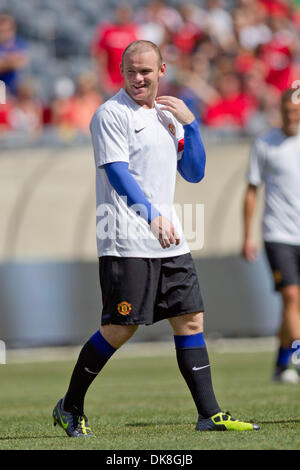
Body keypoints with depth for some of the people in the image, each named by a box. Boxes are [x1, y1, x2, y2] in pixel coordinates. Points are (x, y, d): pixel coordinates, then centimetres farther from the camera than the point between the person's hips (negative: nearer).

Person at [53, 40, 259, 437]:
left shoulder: (168, 115, 17)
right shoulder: (112, 114, -6)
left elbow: (195, 173, 17)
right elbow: (116, 172, -16)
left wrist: (189, 123, 3)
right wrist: (151, 215, -28)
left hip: (170, 241, 7)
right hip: (126, 243, -7)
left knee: (190, 320, 2)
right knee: (120, 328, -6)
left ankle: (210, 415, 4)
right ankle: (70, 408, 8)